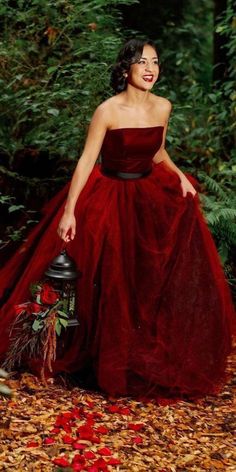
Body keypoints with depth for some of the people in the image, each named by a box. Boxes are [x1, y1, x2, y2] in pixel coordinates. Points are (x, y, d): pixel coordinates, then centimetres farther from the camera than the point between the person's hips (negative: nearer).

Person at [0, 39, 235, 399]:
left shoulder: (163, 107, 1)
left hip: (148, 192, 5)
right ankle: (116, 365, 11)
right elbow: (86, 161, -14)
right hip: (109, 195, -5)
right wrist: (69, 211, -18)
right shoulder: (108, 111, -15)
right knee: (116, 284, -7)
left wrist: (178, 174, -1)